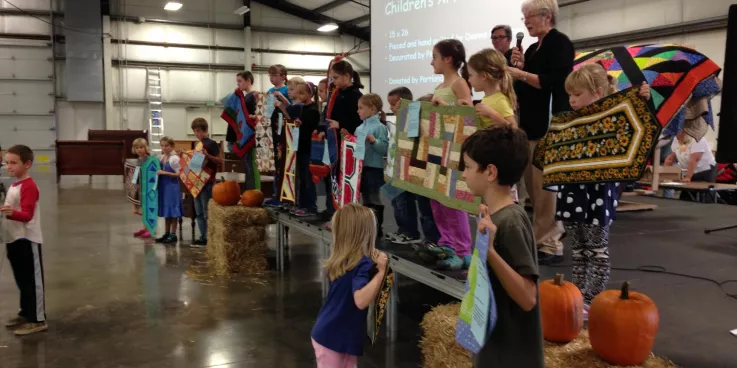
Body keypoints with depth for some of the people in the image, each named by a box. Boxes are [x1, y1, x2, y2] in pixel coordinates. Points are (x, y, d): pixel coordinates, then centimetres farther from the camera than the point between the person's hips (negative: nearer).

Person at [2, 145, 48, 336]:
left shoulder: (29, 187, -17)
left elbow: (27, 215, -26)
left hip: (27, 241, -9)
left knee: (33, 280, -3)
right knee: (22, 281, 18)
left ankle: (38, 320, 3)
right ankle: (26, 313, 29)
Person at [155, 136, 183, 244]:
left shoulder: (175, 158, -11)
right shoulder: (161, 157, 9)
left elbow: (178, 174, -15)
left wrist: (164, 173, -20)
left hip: (172, 187, -7)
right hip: (163, 186, 7)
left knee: (172, 211, 0)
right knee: (165, 211, 13)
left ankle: (173, 235, 8)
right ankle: (166, 233, 22)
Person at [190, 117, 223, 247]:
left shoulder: (211, 144, -9)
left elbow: (220, 161, -13)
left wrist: (207, 155, -25)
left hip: (208, 182, -8)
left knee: (207, 212, -6)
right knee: (199, 212, 9)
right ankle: (203, 238, 15)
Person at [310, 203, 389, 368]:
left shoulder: (342, 258, 0)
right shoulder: (362, 264, -25)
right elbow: (361, 300, -36)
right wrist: (381, 271, -33)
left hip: (328, 333, 8)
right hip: (335, 337, -8)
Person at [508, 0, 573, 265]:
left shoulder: (559, 43, -5)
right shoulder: (533, 48, 19)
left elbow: (556, 82, -18)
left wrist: (521, 74, -17)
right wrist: (519, 67, 4)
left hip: (550, 124, -9)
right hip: (531, 123, 9)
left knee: (544, 185, -9)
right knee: (532, 185, 11)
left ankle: (550, 245, -2)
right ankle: (554, 231, 25)